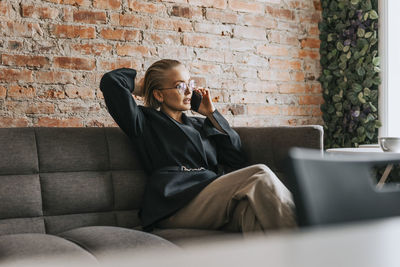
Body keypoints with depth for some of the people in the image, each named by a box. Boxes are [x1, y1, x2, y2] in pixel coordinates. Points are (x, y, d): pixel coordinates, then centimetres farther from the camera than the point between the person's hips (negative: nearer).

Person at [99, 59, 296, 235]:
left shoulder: (199, 124, 30)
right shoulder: (147, 122, 14)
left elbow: (238, 160, 18)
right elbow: (111, 81, 3)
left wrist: (211, 113, 21)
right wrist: (141, 87, 24)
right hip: (179, 206, -5)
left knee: (247, 207, -33)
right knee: (260, 175, -26)